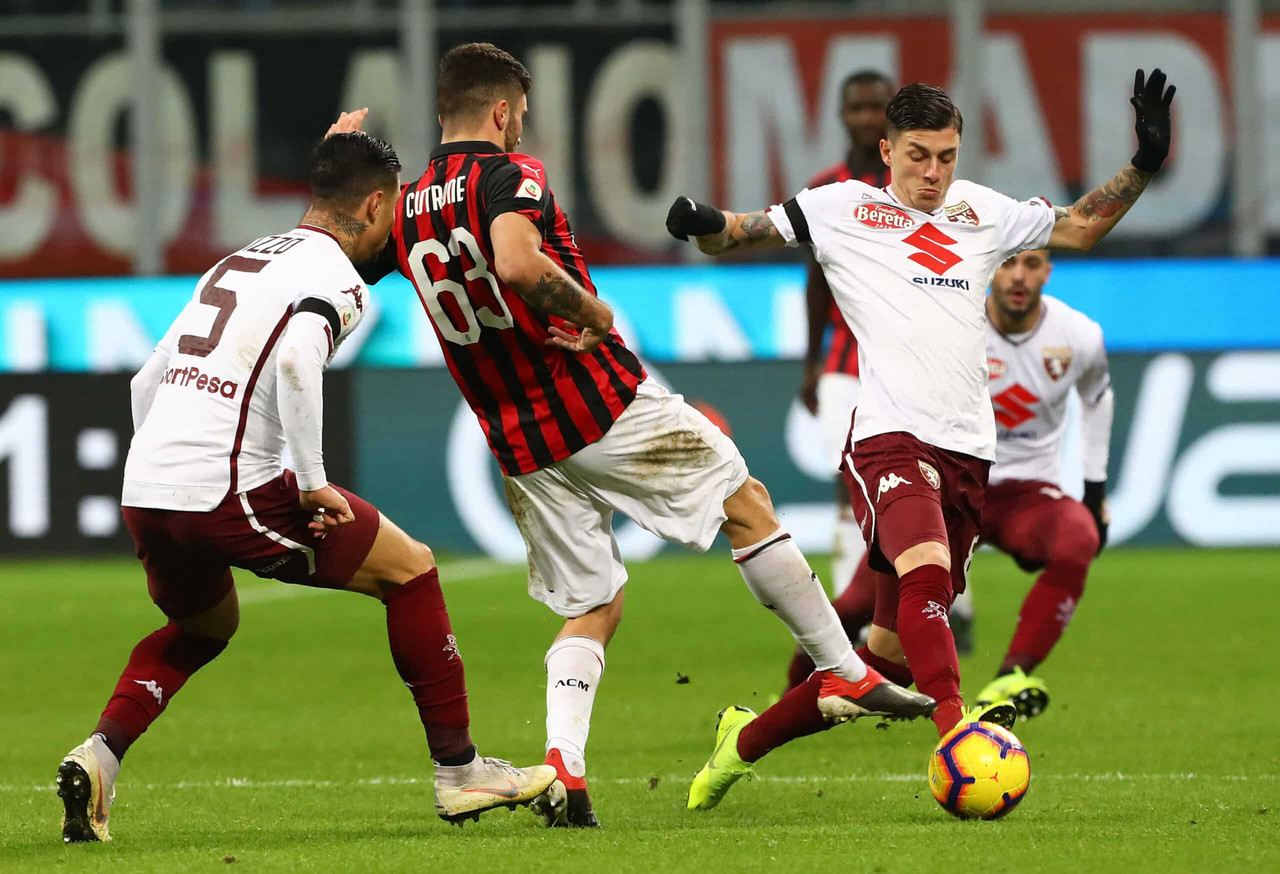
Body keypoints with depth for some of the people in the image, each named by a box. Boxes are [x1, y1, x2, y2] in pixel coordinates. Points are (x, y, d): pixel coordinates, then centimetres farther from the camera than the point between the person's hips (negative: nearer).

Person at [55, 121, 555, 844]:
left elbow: (147, 381, 26)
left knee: (205, 624, 33)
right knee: (411, 569, 7)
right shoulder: (335, 275, -1)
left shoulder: (238, 262, 24)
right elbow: (295, 361, -23)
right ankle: (459, 771, 9)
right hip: (229, 488, -8)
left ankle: (101, 754, 10)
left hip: (145, 488, 8)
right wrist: (312, 483, -18)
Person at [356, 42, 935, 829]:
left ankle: (562, 764, -7)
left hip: (522, 448, 6)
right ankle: (845, 675, 12)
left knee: (591, 610, 14)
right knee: (748, 505, 11)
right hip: (605, 406, -6)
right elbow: (516, 265, -31)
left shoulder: (408, 211, 7)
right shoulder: (509, 176, -12)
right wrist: (592, 310, -17)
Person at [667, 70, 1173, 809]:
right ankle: (956, 729, -49)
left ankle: (748, 738, 22)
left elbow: (1075, 228, 32)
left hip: (969, 452, 5)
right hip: (891, 437, -5)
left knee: (894, 650, 6)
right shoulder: (843, 208, 9)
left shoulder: (980, 212, 20)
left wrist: (1144, 166, 19)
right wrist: (704, 224, -13)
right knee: (925, 571, -34)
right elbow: (743, 234, 11)